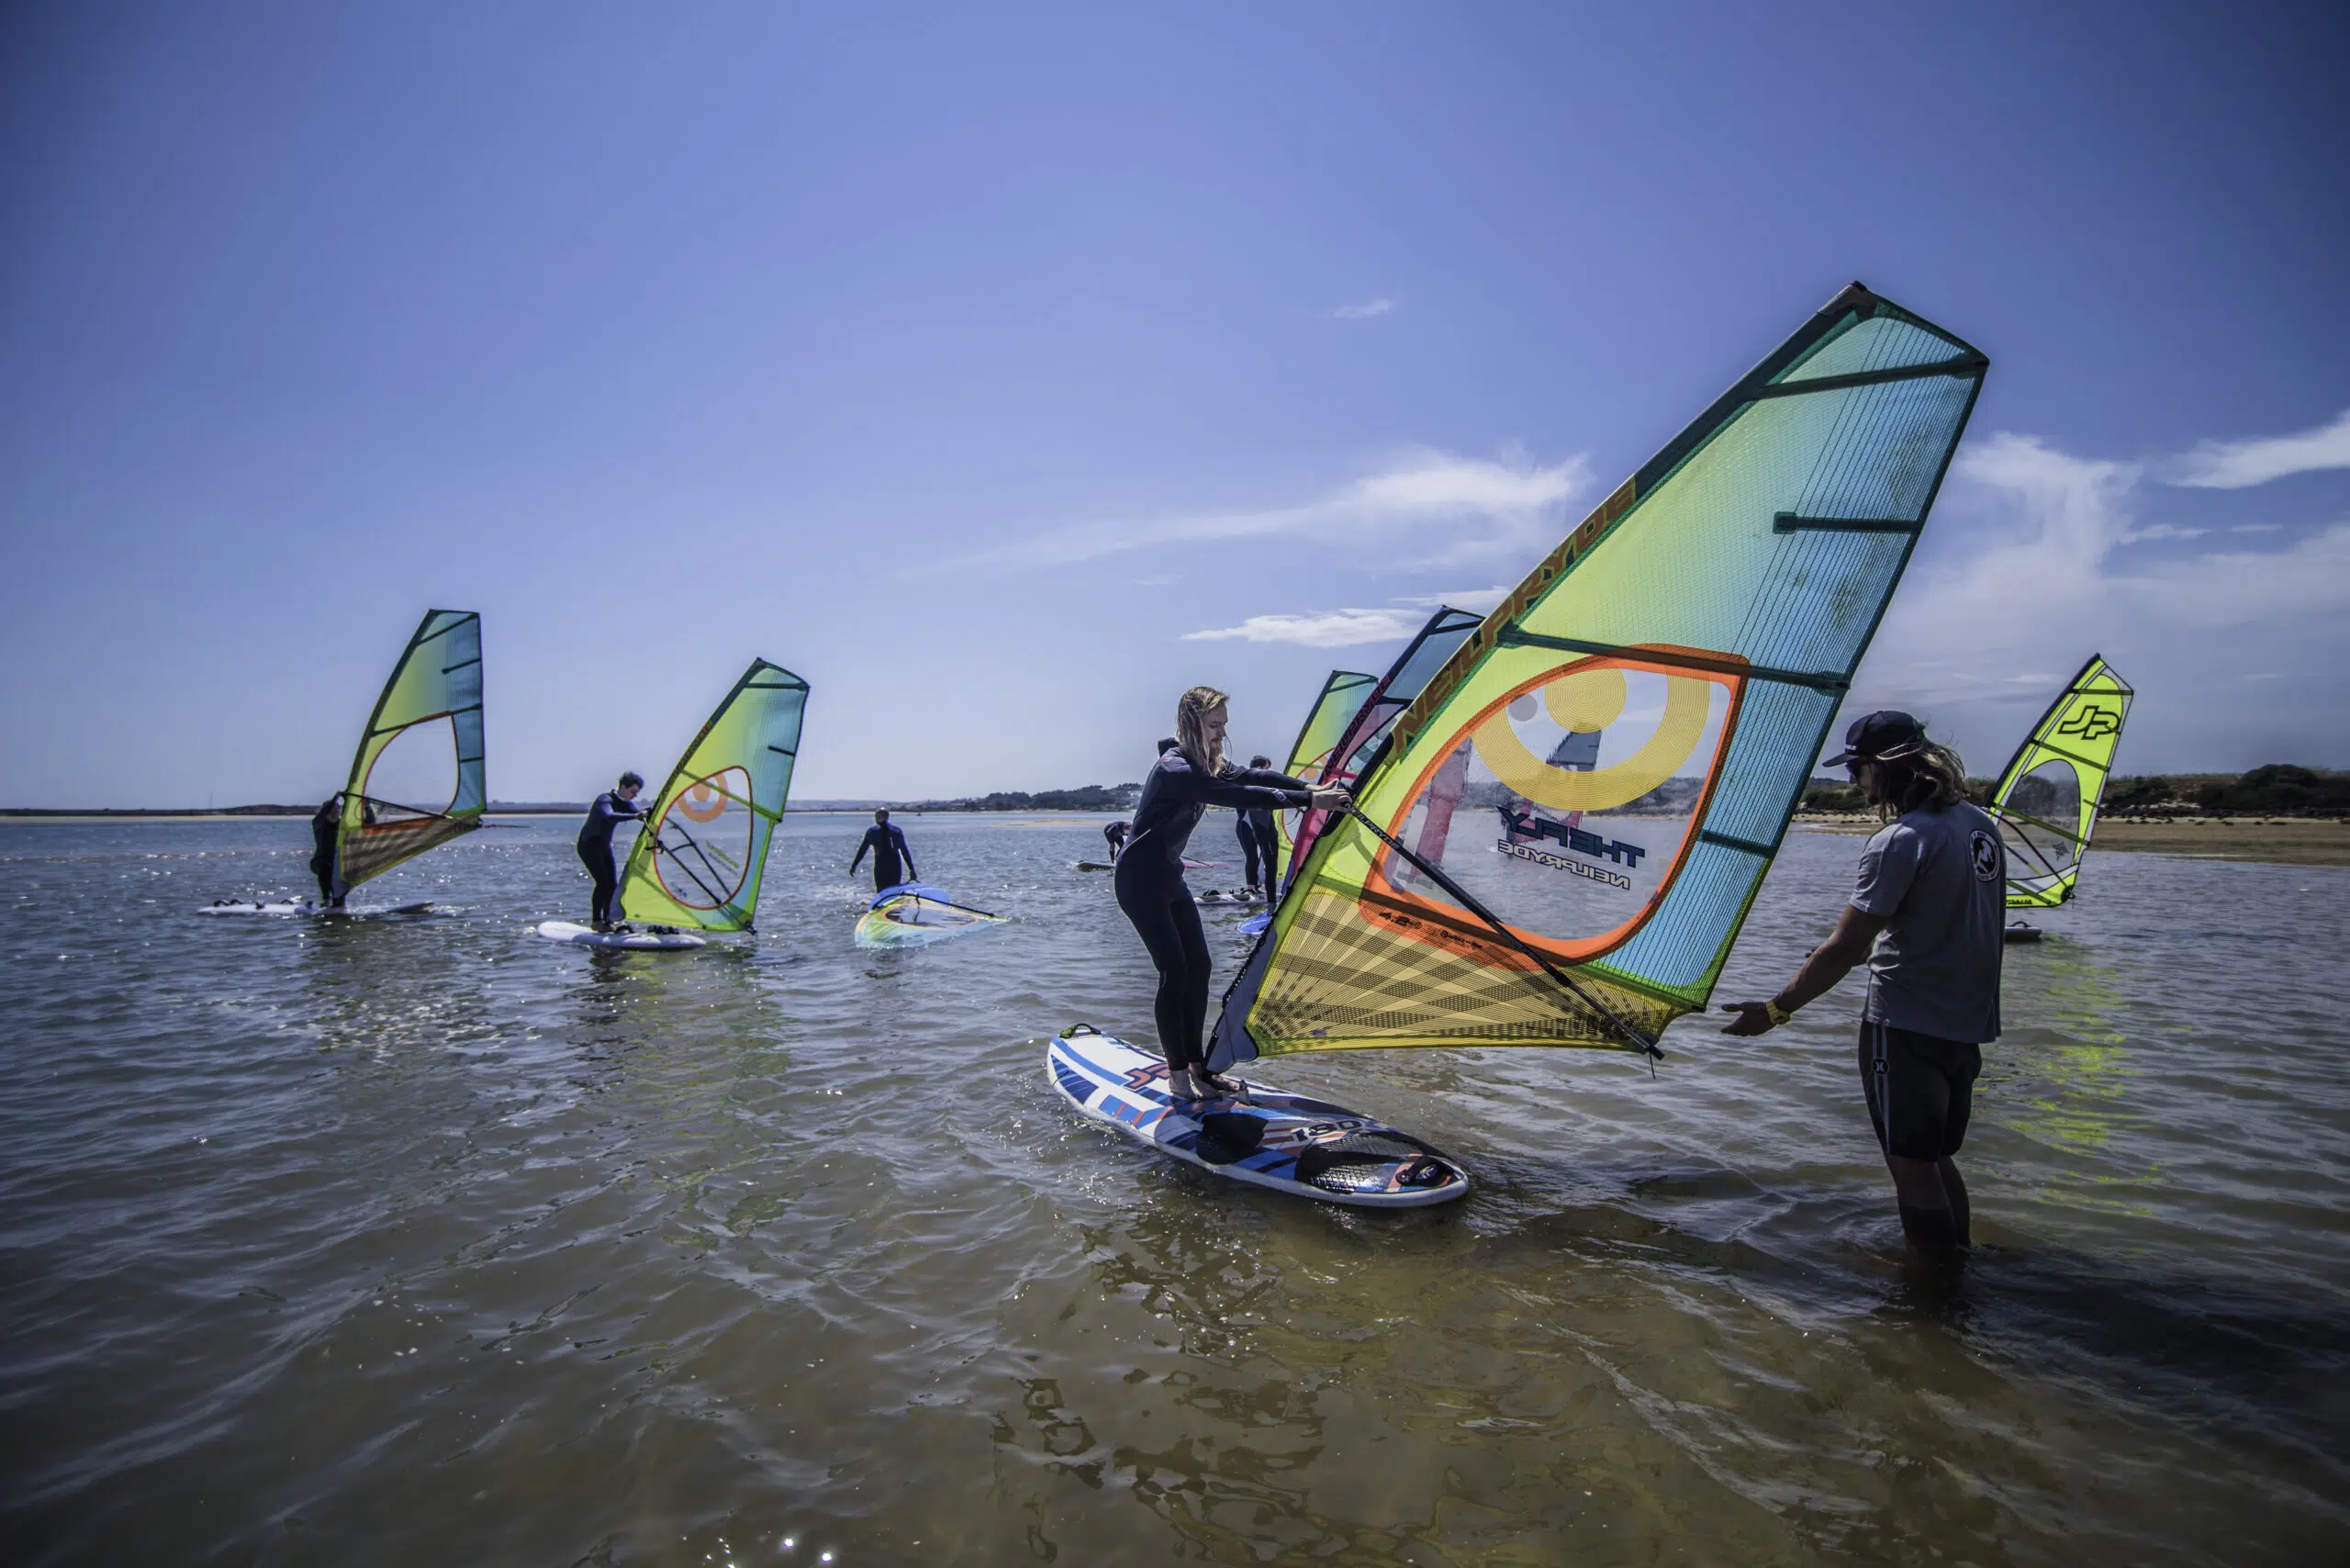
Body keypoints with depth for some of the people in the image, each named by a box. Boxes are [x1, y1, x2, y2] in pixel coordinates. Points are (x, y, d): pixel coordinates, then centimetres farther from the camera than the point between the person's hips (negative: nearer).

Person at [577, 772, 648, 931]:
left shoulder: (624, 803, 3)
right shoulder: (605, 800, -23)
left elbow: (640, 815, 0)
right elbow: (609, 816, -43)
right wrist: (634, 816, -52)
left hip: (605, 846, 8)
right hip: (589, 845, -8)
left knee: (613, 883, -1)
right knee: (603, 881, -17)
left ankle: (607, 920, 6)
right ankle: (596, 920, -9)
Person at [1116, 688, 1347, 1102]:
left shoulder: (1206, 764, 7)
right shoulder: (1173, 769, -25)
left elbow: (1251, 777, 3)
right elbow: (1238, 796, -32)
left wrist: (1311, 787, -11)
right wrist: (1308, 800, -32)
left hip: (1170, 876, 10)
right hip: (1140, 880, -10)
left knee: (1199, 967, 5)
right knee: (1175, 971, -11)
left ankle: (1196, 1066, 14)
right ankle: (1177, 1076, 0)